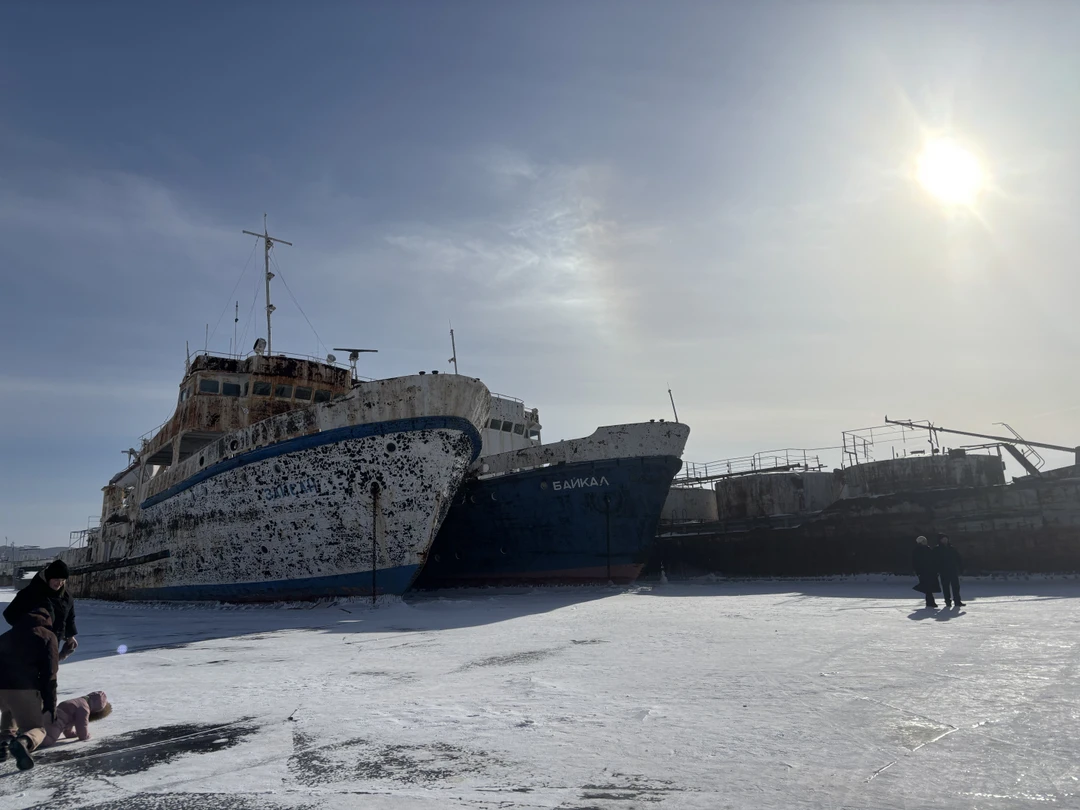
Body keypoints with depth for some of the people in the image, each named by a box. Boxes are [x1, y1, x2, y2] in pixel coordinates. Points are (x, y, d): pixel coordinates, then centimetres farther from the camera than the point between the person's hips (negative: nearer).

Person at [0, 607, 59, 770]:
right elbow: (49, 674, 2)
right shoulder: (47, 636, 10)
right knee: (37, 729, 10)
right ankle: (23, 742, -24)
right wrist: (50, 706, 5)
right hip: (23, 688, -5)